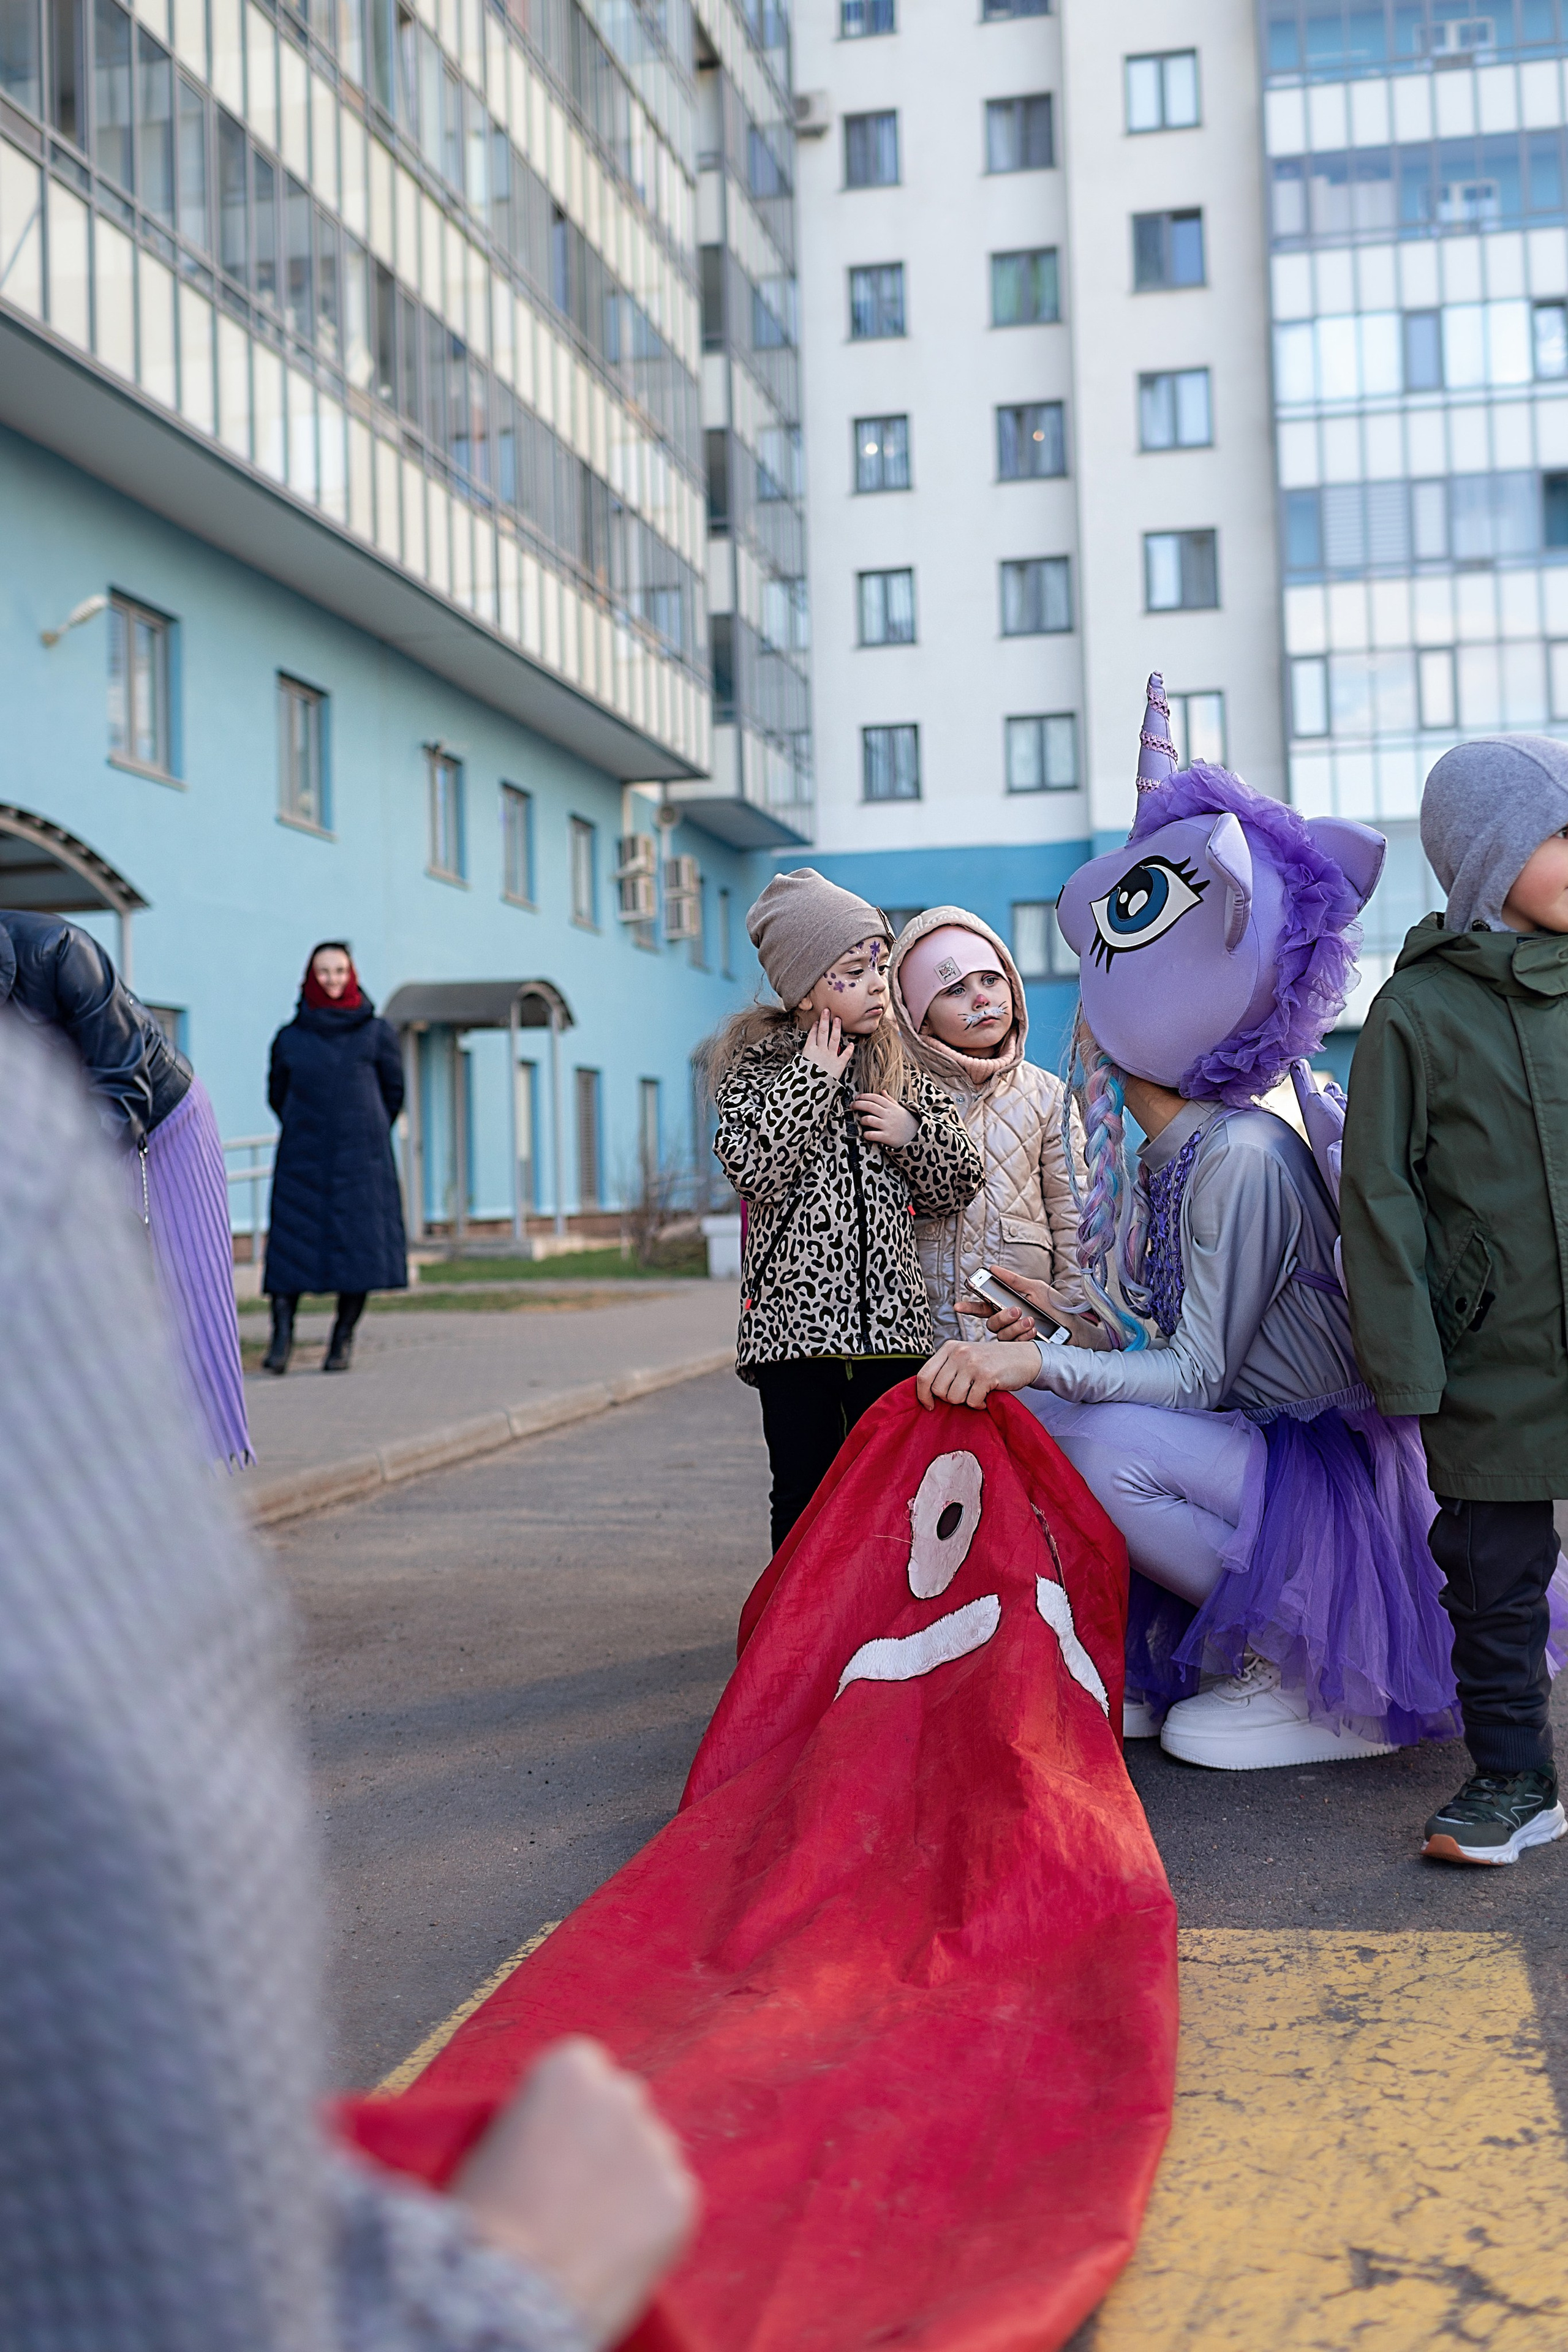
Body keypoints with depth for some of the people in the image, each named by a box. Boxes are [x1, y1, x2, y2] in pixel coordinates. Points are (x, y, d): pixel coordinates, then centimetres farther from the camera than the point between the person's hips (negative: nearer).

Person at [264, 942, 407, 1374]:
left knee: (357, 1248, -5)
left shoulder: (377, 1034, 5)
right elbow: (278, 1095, 19)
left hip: (359, 1159, -1)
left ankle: (343, 1338, 4)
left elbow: (393, 1092, 14)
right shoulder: (289, 1039, 7)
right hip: (302, 1161, 1)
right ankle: (282, 1337, -6)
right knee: (290, 1245, -7)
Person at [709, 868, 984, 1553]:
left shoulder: (902, 1075, 11)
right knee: (804, 1496, 5)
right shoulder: (754, 1071, 1)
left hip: (891, 1317, 3)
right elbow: (752, 1167, -17)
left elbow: (957, 1187, 12)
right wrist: (814, 1078, -12)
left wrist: (912, 1133, -7)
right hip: (795, 1321, -3)